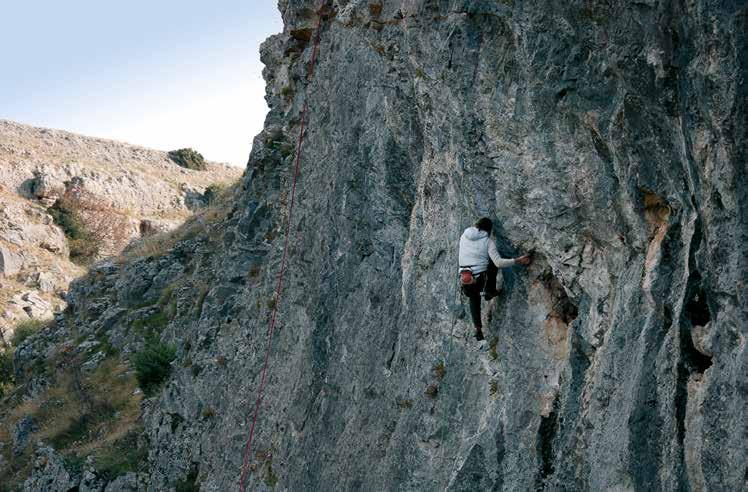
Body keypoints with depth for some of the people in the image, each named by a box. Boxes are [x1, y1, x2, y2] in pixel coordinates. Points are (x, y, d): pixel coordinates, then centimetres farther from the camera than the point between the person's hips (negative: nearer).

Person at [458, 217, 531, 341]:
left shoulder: (464, 236, 7)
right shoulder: (487, 241, -4)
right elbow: (499, 262, -13)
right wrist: (518, 261, -6)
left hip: (464, 280, 3)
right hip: (481, 279, -3)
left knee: (474, 299, 30)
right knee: (494, 263, 23)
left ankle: (478, 328, 20)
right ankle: (489, 292, 22)